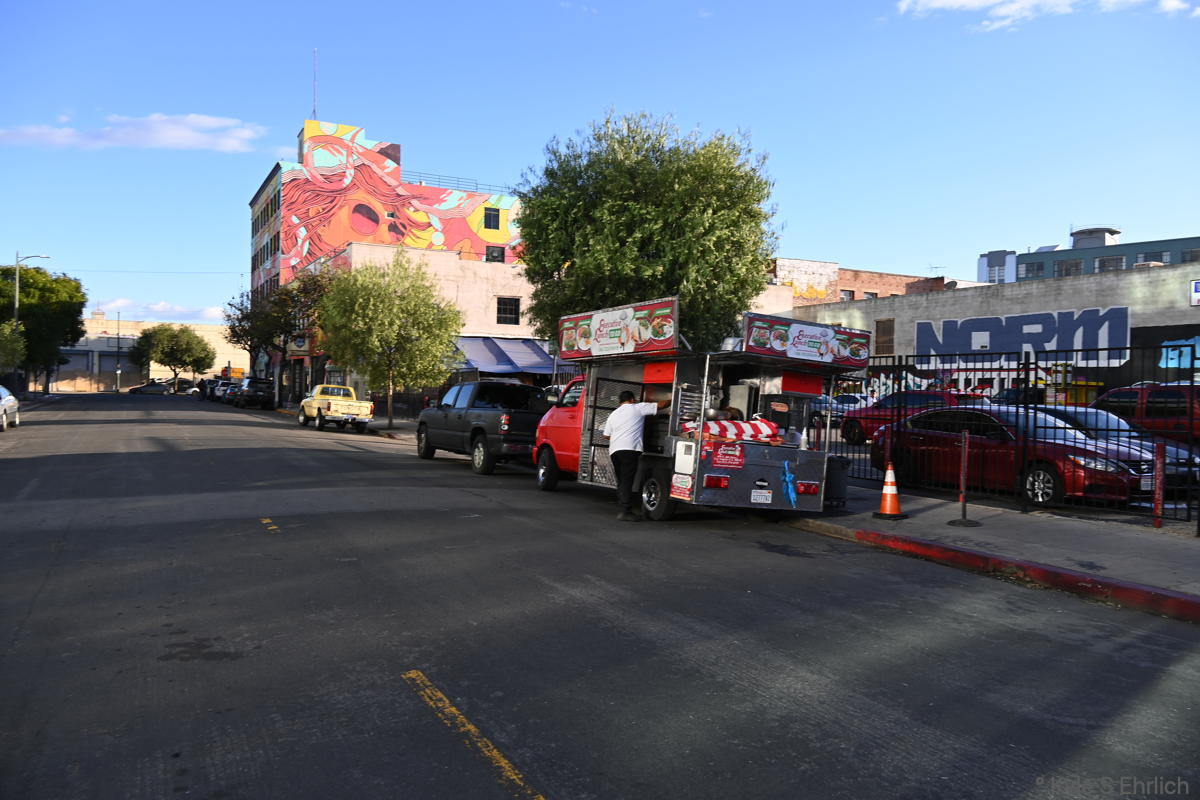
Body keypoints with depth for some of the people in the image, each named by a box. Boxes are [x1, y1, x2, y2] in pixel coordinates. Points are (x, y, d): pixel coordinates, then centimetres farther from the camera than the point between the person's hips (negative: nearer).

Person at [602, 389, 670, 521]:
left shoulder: (613, 414, 23)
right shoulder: (638, 408, 8)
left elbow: (606, 435, 22)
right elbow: (660, 405, 10)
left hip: (614, 450, 6)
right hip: (630, 449, -6)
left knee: (621, 481, 13)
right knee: (627, 481, -9)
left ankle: (623, 509, 12)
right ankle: (626, 512, -14)